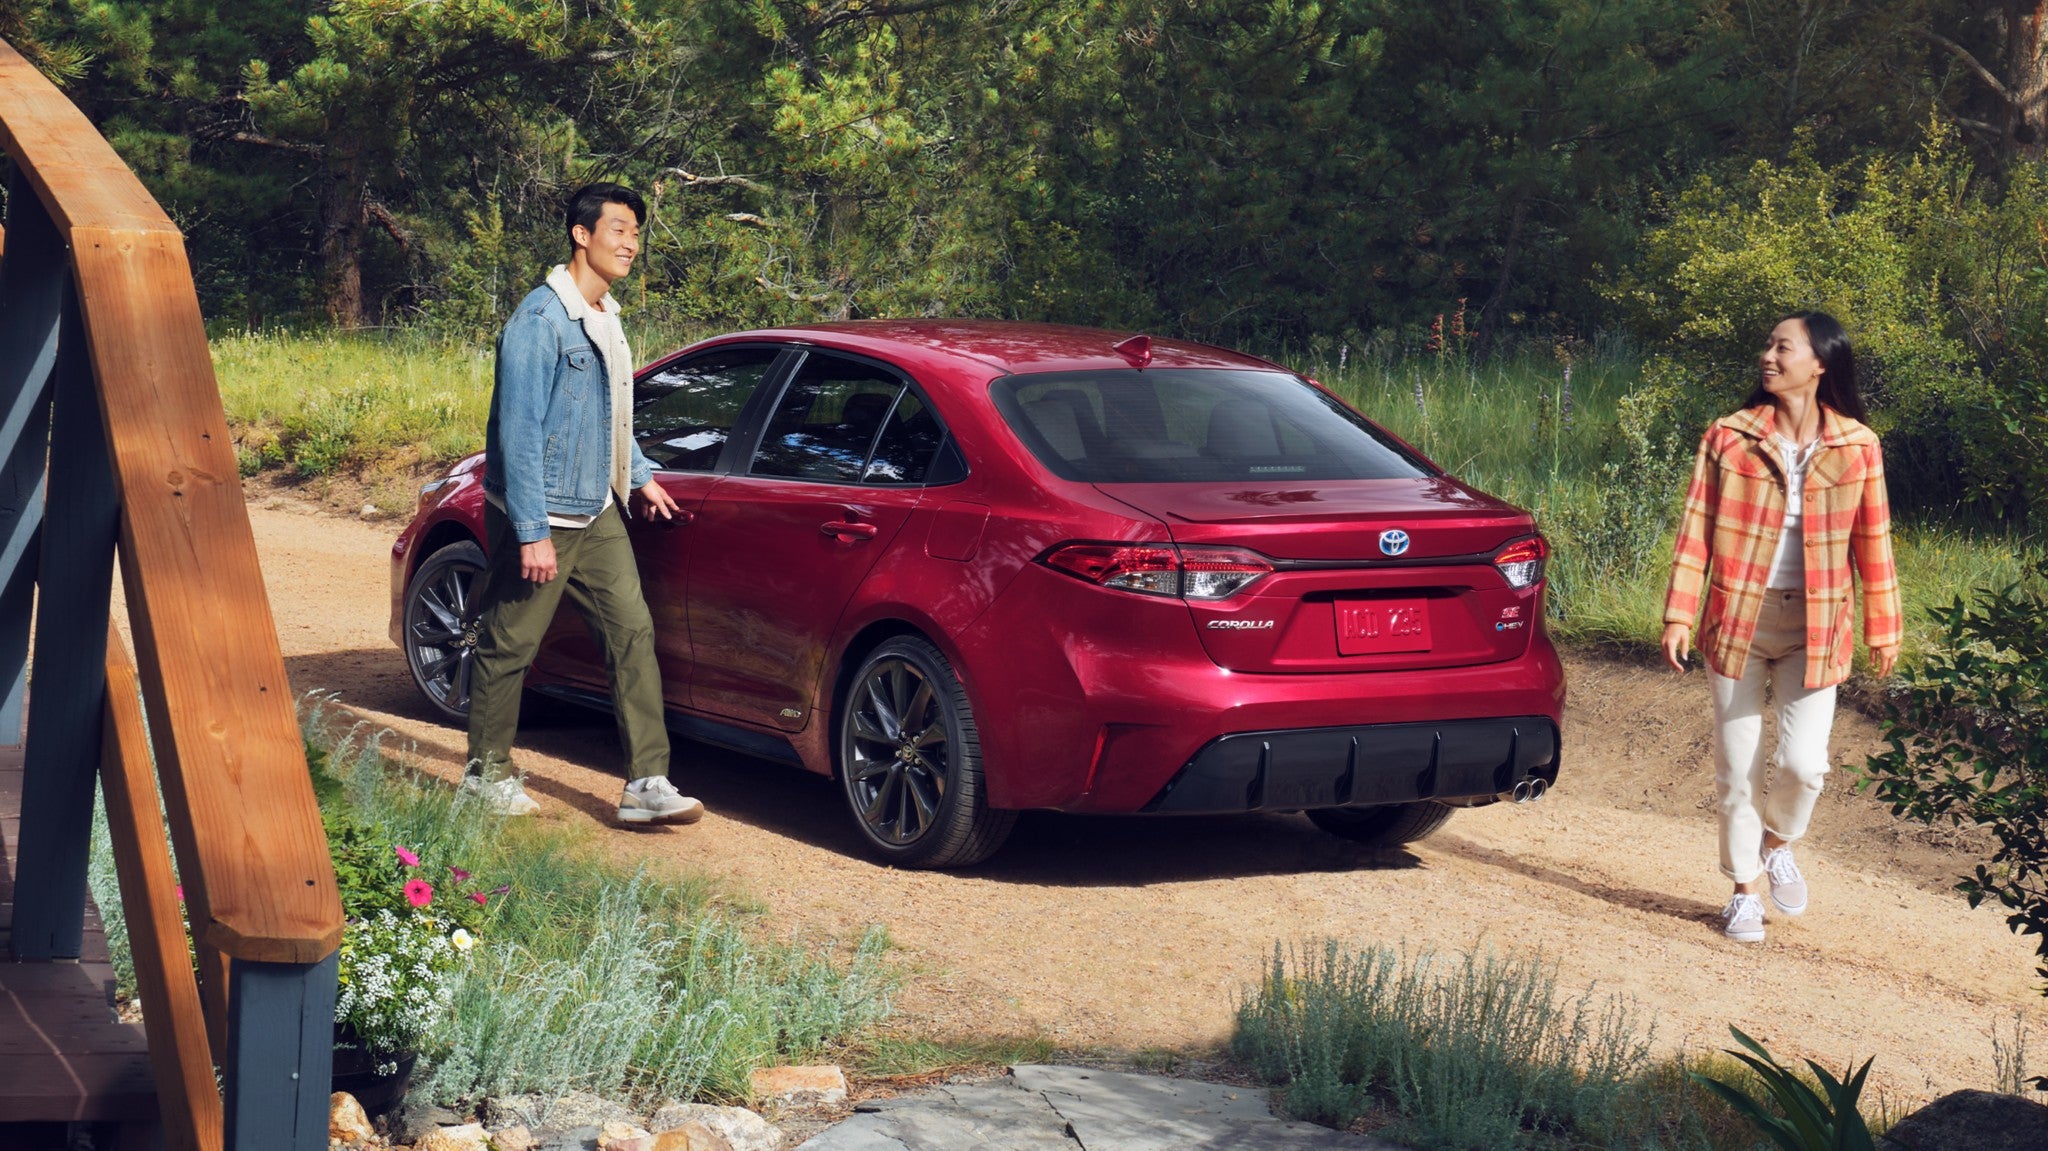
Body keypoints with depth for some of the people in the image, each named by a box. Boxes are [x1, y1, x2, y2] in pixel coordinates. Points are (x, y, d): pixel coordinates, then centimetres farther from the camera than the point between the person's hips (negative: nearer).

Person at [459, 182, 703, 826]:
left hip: (597, 514, 8)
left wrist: (640, 476, 23)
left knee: (632, 631, -1)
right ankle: (486, 772, 20)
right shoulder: (541, 321, -17)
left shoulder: (605, 318, 11)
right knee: (508, 645, 4)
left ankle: (646, 783, -3)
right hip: (540, 516, -8)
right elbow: (519, 431, -20)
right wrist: (533, 533, -22)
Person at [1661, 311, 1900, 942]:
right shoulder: (1728, 438, -2)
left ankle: (1779, 842, 22)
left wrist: (1882, 629, 6)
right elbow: (1696, 531, -1)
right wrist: (1679, 614, -7)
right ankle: (1745, 887, 23)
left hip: (1814, 628, -1)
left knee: (1803, 761, -10)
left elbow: (1872, 542, 4)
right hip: (1737, 619, 1)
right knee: (1738, 765, 5)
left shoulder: (1856, 446, -1)